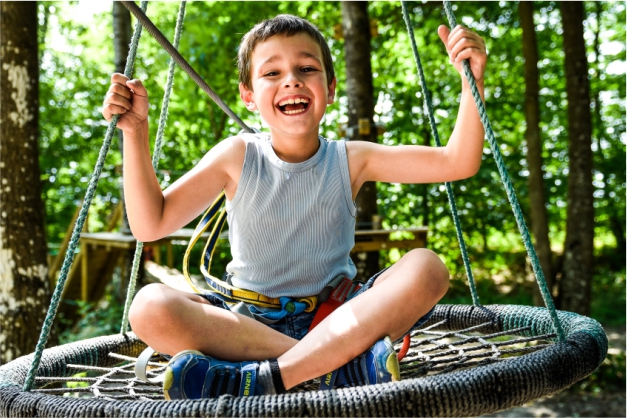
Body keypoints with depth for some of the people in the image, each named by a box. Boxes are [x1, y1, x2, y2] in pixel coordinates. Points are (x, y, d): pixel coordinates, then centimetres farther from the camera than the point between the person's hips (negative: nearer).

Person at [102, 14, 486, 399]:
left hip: (337, 318, 1)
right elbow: (150, 225, -3)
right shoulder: (237, 157, 0)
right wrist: (136, 132, -11)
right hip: (249, 323, 0)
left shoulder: (350, 161, 0)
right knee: (150, 306, -27)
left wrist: (473, 80, -18)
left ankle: (261, 379, -33)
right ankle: (341, 363, -29)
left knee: (426, 268, -25)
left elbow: (457, 164, -5)